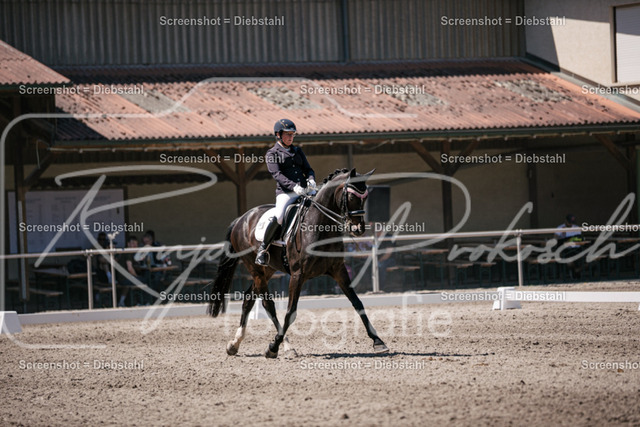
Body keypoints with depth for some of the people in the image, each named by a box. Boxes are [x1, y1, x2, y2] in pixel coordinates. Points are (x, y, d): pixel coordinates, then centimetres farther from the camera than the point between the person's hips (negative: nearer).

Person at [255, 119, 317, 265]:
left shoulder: (297, 151, 23)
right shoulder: (272, 153, 7)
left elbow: (308, 168, 18)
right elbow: (277, 174, -7)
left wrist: (311, 179, -7)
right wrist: (293, 186, -22)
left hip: (305, 189, 5)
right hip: (285, 192, -5)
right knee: (278, 218, -28)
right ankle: (263, 248, -8)